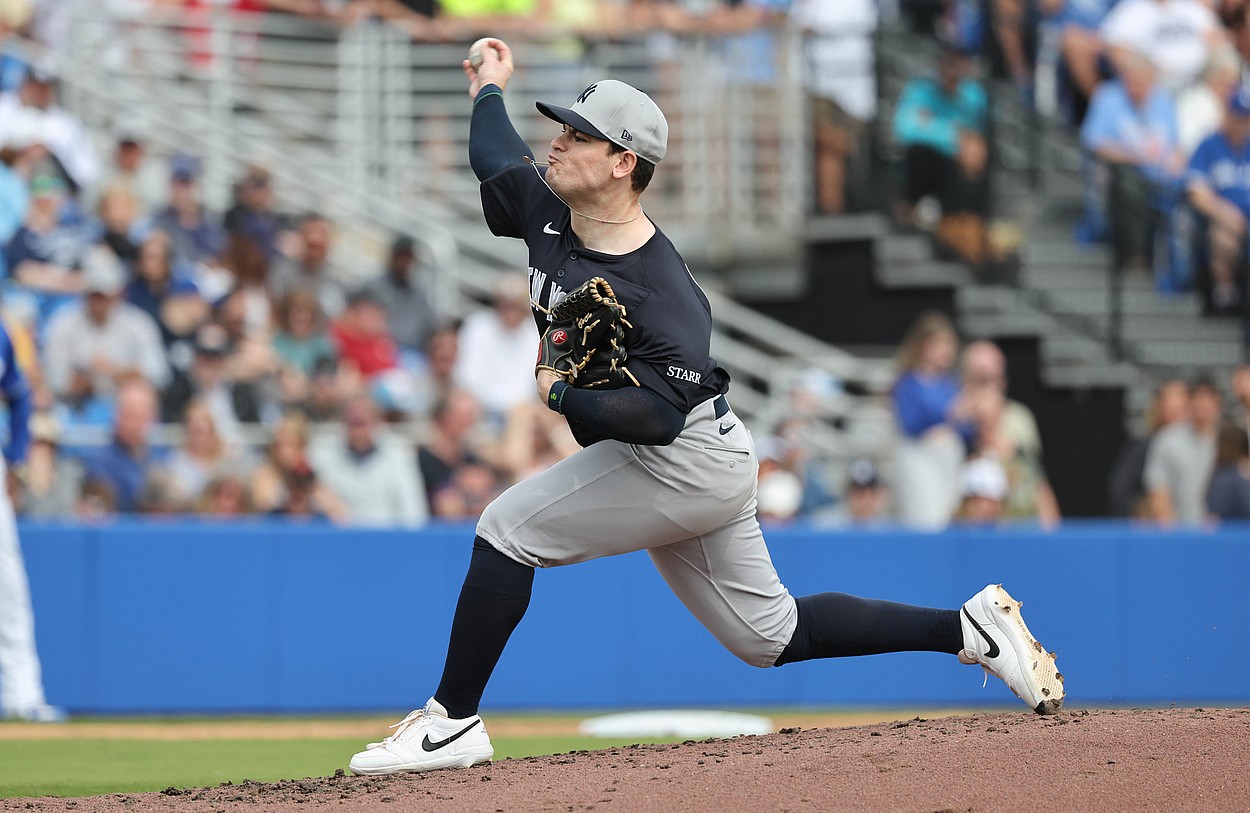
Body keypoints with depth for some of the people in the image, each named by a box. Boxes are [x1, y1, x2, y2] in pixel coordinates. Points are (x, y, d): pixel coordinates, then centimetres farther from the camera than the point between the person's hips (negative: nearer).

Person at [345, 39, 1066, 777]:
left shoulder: (661, 293, -25)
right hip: (686, 471, 10)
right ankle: (969, 628, 18)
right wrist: (489, 89, 36)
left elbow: (659, 415, -31)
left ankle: (453, 721, -5)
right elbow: (495, 154, 21)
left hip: (688, 461, -10)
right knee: (770, 635, 14)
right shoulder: (547, 211, -1)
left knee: (508, 528, -12)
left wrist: (563, 396, -24)